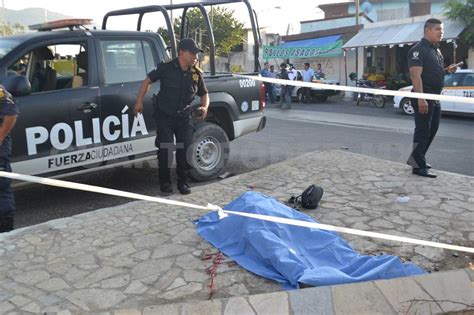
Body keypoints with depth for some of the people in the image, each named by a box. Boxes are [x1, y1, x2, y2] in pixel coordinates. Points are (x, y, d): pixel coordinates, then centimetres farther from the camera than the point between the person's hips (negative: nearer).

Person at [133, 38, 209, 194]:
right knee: (165, 150, -2)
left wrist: (205, 107, -9)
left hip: (184, 117, 3)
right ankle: (164, 182, 16)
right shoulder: (166, 67, -11)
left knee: (186, 149, 1)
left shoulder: (196, 73, -1)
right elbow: (148, 80, -1)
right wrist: (139, 102, -5)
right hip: (165, 116, -3)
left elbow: (204, 94, 12)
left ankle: (182, 182, 18)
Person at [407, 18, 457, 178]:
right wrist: (421, 99, -28)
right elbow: (416, 75, -21)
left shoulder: (437, 50, 17)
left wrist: (448, 70, 7)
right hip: (424, 97, -9)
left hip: (435, 97, 9)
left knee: (432, 130, 15)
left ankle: (416, 159, 26)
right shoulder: (419, 49, -12)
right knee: (423, 131, -6)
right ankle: (418, 166, -1)